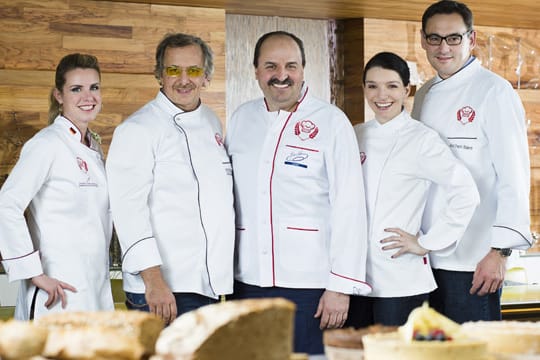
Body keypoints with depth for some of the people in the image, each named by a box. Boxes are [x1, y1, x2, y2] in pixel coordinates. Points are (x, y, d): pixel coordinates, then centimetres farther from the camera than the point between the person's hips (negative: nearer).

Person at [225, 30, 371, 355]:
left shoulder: (331, 122, -4)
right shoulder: (241, 119, 10)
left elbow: (349, 208, -7)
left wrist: (341, 286, -12)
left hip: (309, 284, -4)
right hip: (249, 280, 4)